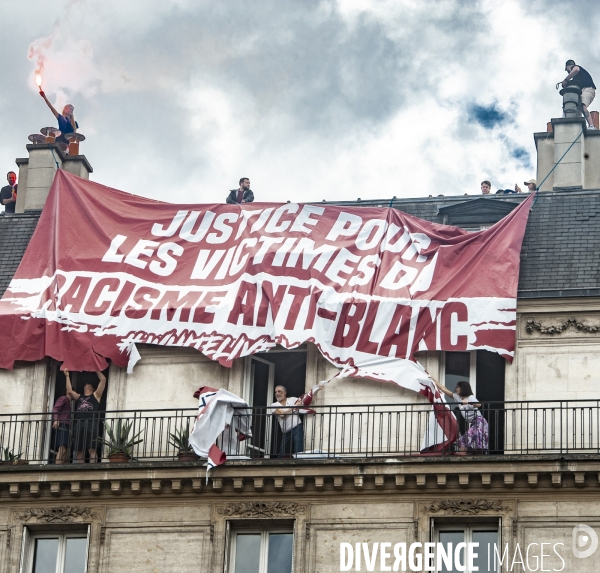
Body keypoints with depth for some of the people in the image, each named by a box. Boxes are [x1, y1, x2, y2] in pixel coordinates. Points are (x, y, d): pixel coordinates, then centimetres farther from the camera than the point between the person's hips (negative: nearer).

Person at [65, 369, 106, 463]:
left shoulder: (96, 395, 21)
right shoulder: (79, 397, 31)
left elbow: (103, 380, 17)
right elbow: (69, 391, 16)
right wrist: (67, 376, 21)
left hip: (91, 424, -4)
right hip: (78, 425, 4)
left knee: (92, 449, -12)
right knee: (79, 451, -1)